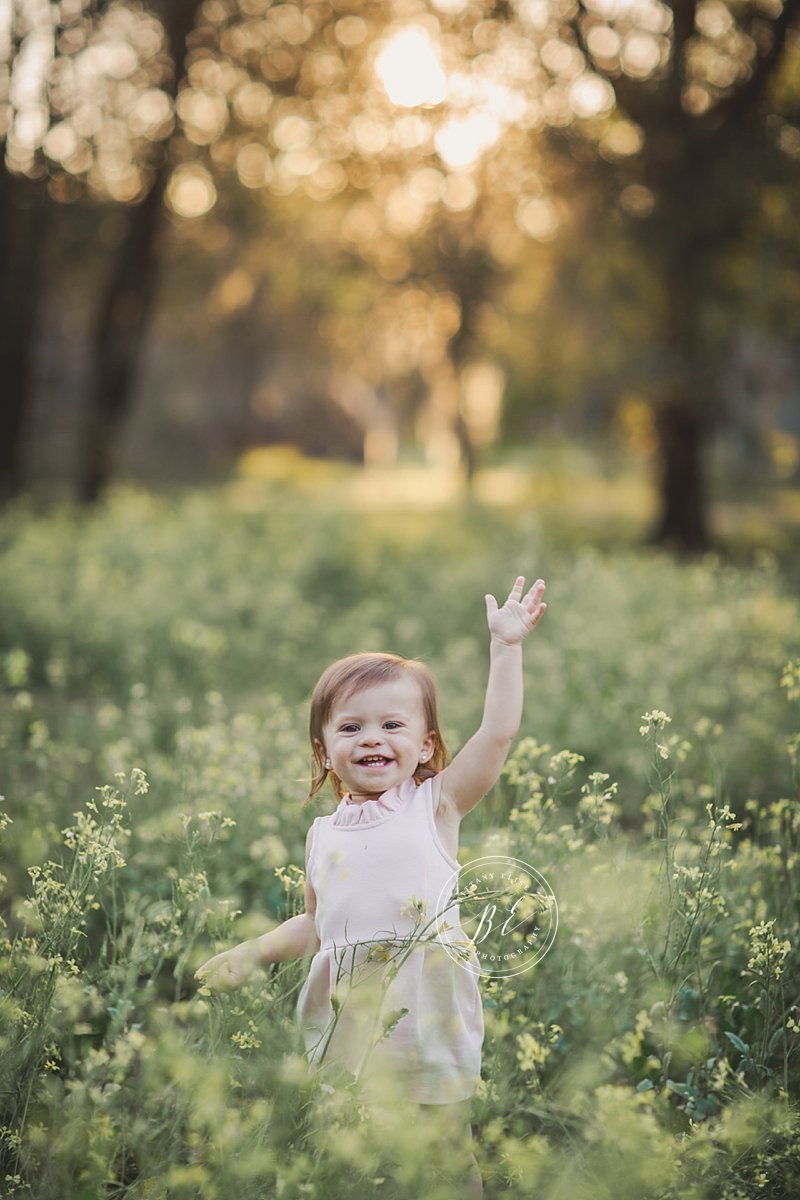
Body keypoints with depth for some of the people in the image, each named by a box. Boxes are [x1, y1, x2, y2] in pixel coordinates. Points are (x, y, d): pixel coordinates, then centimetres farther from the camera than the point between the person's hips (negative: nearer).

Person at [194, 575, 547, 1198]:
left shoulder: (436, 804, 2)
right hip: (347, 1006, 4)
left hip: (426, 1001, -4)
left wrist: (506, 646, -9)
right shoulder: (323, 832, 13)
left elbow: (498, 731, -8)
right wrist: (251, 952, 14)